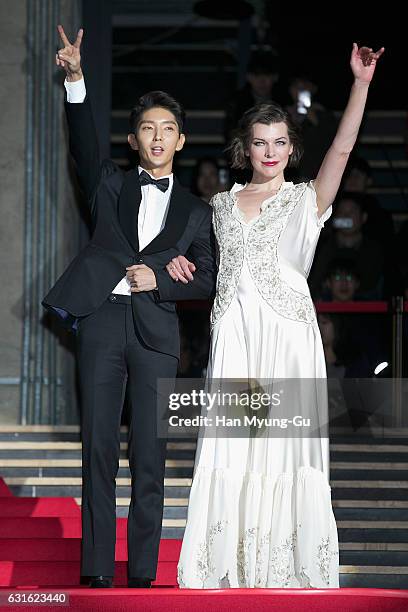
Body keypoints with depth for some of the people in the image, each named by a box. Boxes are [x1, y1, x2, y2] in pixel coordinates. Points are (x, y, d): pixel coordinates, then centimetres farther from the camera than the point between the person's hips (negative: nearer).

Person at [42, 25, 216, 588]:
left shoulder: (196, 212, 14)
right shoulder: (111, 186, 14)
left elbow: (207, 281, 10)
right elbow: (85, 146, -3)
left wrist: (158, 278, -7)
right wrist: (75, 80, -16)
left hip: (156, 330, 0)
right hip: (103, 320, 0)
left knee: (150, 455, -1)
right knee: (98, 448, -1)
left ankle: (142, 573, 2)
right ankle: (96, 571, 1)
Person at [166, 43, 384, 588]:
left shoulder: (307, 200, 4)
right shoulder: (223, 204, 16)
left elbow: (343, 147, -9)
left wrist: (361, 82, -19)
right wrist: (182, 262, 7)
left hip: (287, 334, -3)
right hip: (234, 333, 3)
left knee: (282, 441, -6)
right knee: (230, 444, -1)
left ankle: (284, 562, 0)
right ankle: (231, 561, 4)